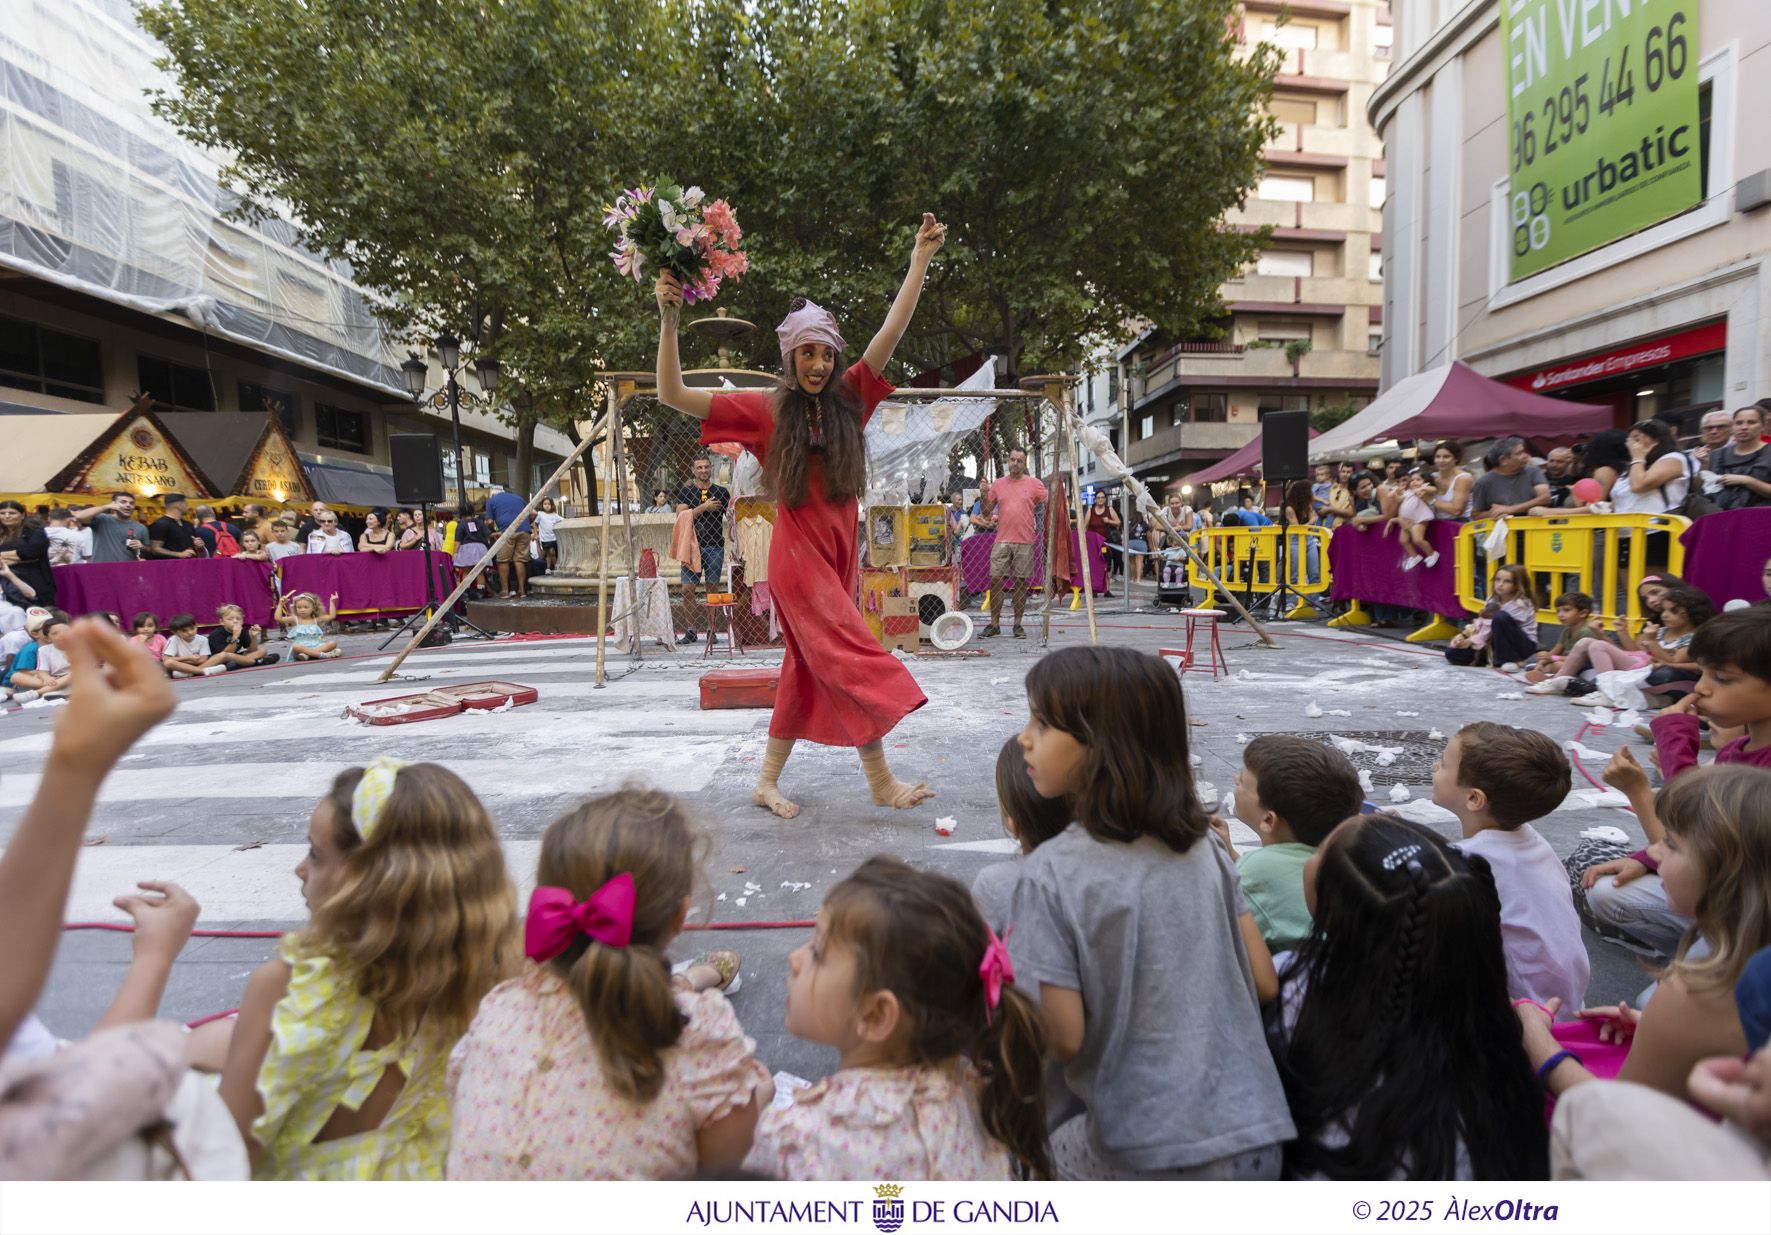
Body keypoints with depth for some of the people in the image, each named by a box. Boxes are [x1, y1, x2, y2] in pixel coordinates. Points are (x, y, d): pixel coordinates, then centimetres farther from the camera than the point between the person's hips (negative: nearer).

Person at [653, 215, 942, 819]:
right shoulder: (767, 409, -3)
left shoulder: (847, 397, 7)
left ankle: (767, 780, 21)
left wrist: (921, 257, 1)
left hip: (839, 551, 6)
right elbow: (672, 395, -7)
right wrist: (669, 321, -17)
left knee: (808, 668, 10)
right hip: (798, 553, -5)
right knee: (855, 661, -10)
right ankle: (881, 781, -1)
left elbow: (891, 330, 4)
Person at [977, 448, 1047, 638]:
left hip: (1025, 542, -1)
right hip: (1002, 541, 2)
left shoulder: (1034, 483, 5)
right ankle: (994, 624, 7)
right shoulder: (998, 484, 10)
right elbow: (985, 512, 12)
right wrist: (984, 494, -2)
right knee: (995, 580, -2)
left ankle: (1018, 624, 13)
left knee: (1021, 583, 4)